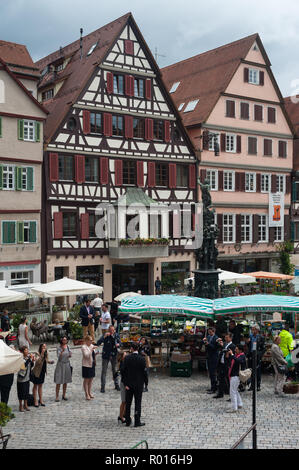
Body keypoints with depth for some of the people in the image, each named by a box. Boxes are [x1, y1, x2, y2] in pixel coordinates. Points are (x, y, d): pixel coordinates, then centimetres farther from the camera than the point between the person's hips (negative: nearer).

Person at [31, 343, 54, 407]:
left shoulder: (46, 354, -1)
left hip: (43, 372, 7)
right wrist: (42, 354, -48)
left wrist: (49, 362, 0)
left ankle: (41, 400, 25)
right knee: (35, 386, 7)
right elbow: (38, 361, -42)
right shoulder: (38, 354, -23)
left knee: (40, 386, 16)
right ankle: (35, 401, 14)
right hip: (37, 372, -7)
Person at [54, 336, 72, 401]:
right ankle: (57, 396, 0)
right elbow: (59, 357, -22)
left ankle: (64, 395, 20)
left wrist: (70, 355, -5)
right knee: (59, 382, -5)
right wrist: (62, 351, -36)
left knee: (65, 381, 10)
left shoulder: (68, 347, 5)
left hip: (67, 364, 5)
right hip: (60, 365, -5)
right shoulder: (59, 348, -11)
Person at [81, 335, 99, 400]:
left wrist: (95, 353, -2)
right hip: (86, 365, -7)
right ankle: (87, 394, 7)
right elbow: (86, 355, -25)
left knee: (91, 379, 13)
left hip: (92, 364, 7)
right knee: (86, 380, 1)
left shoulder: (92, 346, 10)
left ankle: (90, 393, 24)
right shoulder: (84, 347, -13)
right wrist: (92, 349, -29)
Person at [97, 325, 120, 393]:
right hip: (105, 355, -3)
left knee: (115, 370, 12)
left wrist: (118, 344, -17)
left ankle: (116, 385, 25)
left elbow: (120, 343, 7)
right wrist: (104, 337, -34)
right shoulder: (105, 335, -13)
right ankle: (102, 387, 7)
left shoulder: (116, 335, -3)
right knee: (104, 371, 0)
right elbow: (98, 343, -23)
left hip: (114, 355, 3)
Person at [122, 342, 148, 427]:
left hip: (129, 384, 2)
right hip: (139, 384, -2)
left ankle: (128, 421, 19)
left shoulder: (127, 358, -7)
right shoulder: (142, 359, -12)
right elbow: (144, 372, -8)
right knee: (138, 403, 5)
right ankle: (137, 422, 7)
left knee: (128, 403, 13)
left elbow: (124, 371, -7)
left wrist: (125, 383, -2)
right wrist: (146, 382, 5)